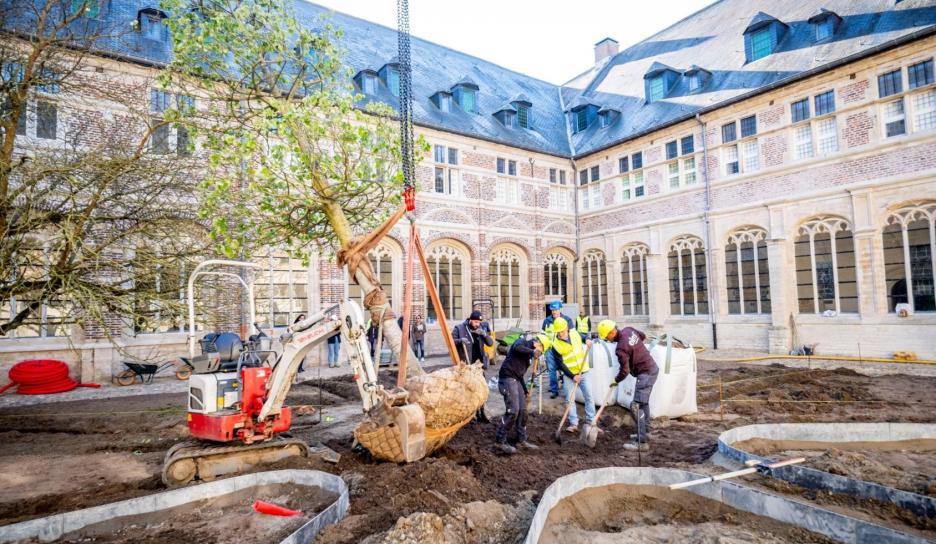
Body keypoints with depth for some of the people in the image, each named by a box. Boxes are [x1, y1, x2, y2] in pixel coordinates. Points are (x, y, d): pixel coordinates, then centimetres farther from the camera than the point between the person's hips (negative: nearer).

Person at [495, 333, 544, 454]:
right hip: (507, 378, -9)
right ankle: (500, 441, -1)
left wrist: (525, 391, 26)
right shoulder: (524, 341, -4)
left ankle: (522, 440, 22)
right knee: (513, 410, -12)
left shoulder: (529, 354, 20)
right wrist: (532, 351, -20)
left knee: (522, 410, 10)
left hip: (516, 380, 9)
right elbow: (517, 348, -30)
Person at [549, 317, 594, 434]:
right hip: (570, 375, -3)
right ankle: (573, 424, 6)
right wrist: (572, 376, -19)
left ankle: (591, 423, 15)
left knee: (589, 397, 5)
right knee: (570, 399, -3)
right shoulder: (556, 345, -15)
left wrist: (587, 341, -7)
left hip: (583, 372, 3)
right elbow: (561, 364, -13)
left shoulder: (575, 333, -5)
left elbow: (584, 337, 17)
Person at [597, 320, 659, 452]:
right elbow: (643, 336, 20)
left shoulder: (621, 348, -25)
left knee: (637, 406, -8)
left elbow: (624, 371, -19)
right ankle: (645, 432, 35)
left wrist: (616, 381, -1)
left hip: (646, 374, -10)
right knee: (644, 403, 22)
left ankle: (642, 442, -6)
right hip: (652, 367, 10)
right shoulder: (629, 330, 0)